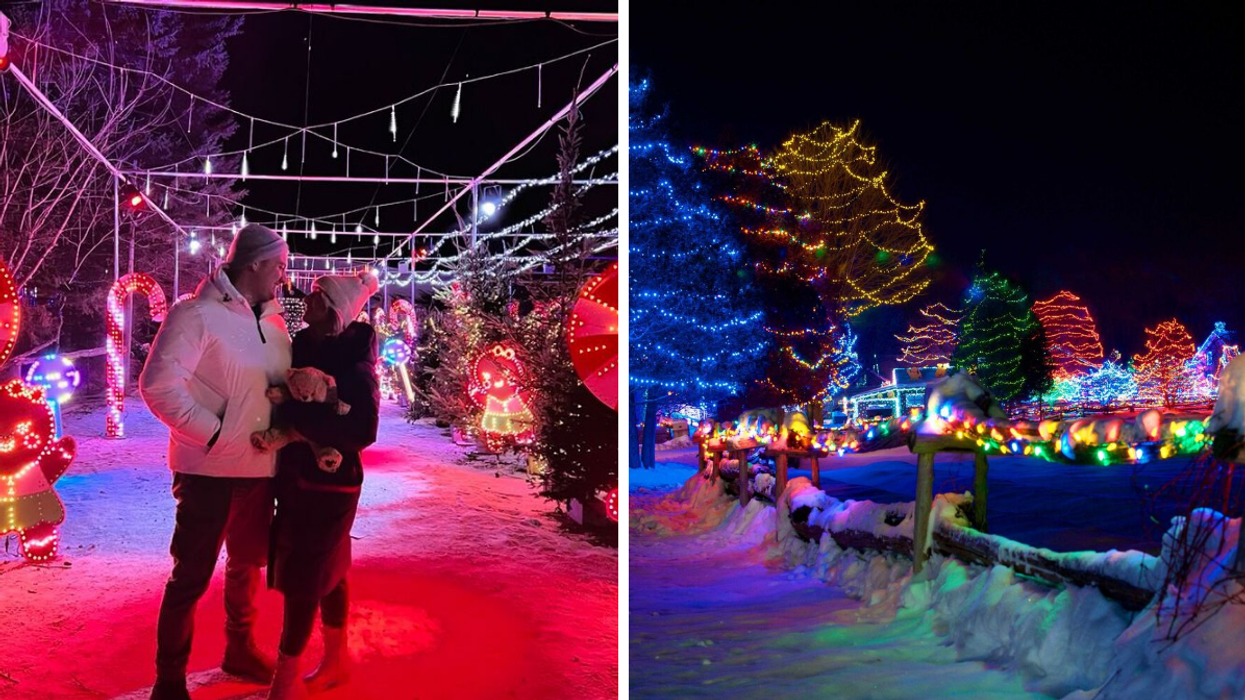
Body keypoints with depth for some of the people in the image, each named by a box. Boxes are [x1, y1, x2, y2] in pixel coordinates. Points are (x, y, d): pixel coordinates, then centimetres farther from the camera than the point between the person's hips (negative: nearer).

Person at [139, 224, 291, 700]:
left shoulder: (273, 322, 9)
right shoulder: (198, 315, -13)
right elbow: (158, 385, -20)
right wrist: (213, 433, -20)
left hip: (260, 468, 8)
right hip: (210, 470, -7)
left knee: (248, 563, 22)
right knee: (192, 576, 2)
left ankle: (240, 650, 42)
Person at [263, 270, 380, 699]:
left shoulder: (354, 364, -17)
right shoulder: (303, 344, 3)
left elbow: (360, 431, -23)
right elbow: (287, 399, 12)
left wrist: (291, 414, -23)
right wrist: (286, 414, -11)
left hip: (328, 482, -7)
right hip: (299, 477, 7)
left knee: (302, 576, -1)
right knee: (326, 571, 17)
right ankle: (336, 660, 32)